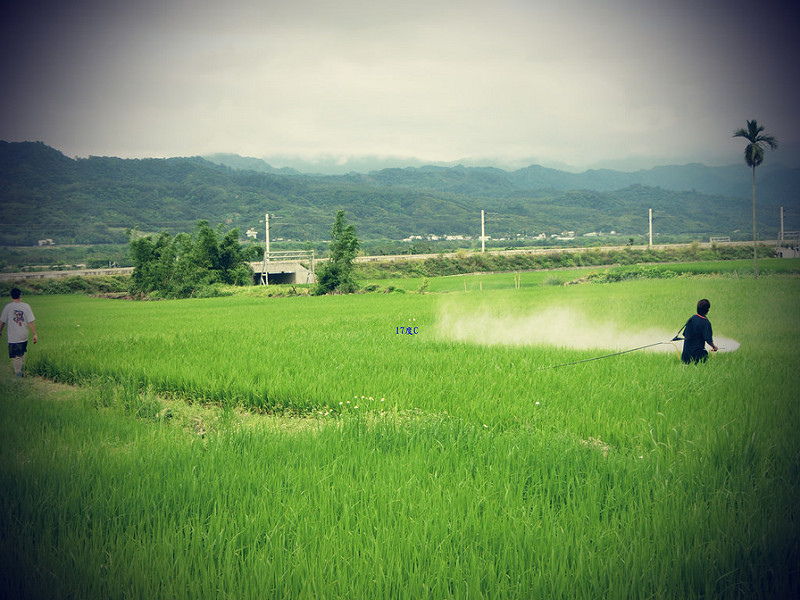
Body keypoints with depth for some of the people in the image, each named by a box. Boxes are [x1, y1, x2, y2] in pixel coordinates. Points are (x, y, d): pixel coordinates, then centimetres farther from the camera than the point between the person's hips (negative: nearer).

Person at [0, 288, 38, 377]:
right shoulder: (25, 306, -3)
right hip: (24, 337, 3)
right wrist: (35, 334, 0)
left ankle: (18, 374, -3)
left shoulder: (8, 307, -7)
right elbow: (30, 322, -4)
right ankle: (22, 373, 27)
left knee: (16, 357, 0)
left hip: (13, 338, -3)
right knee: (22, 355, 20)